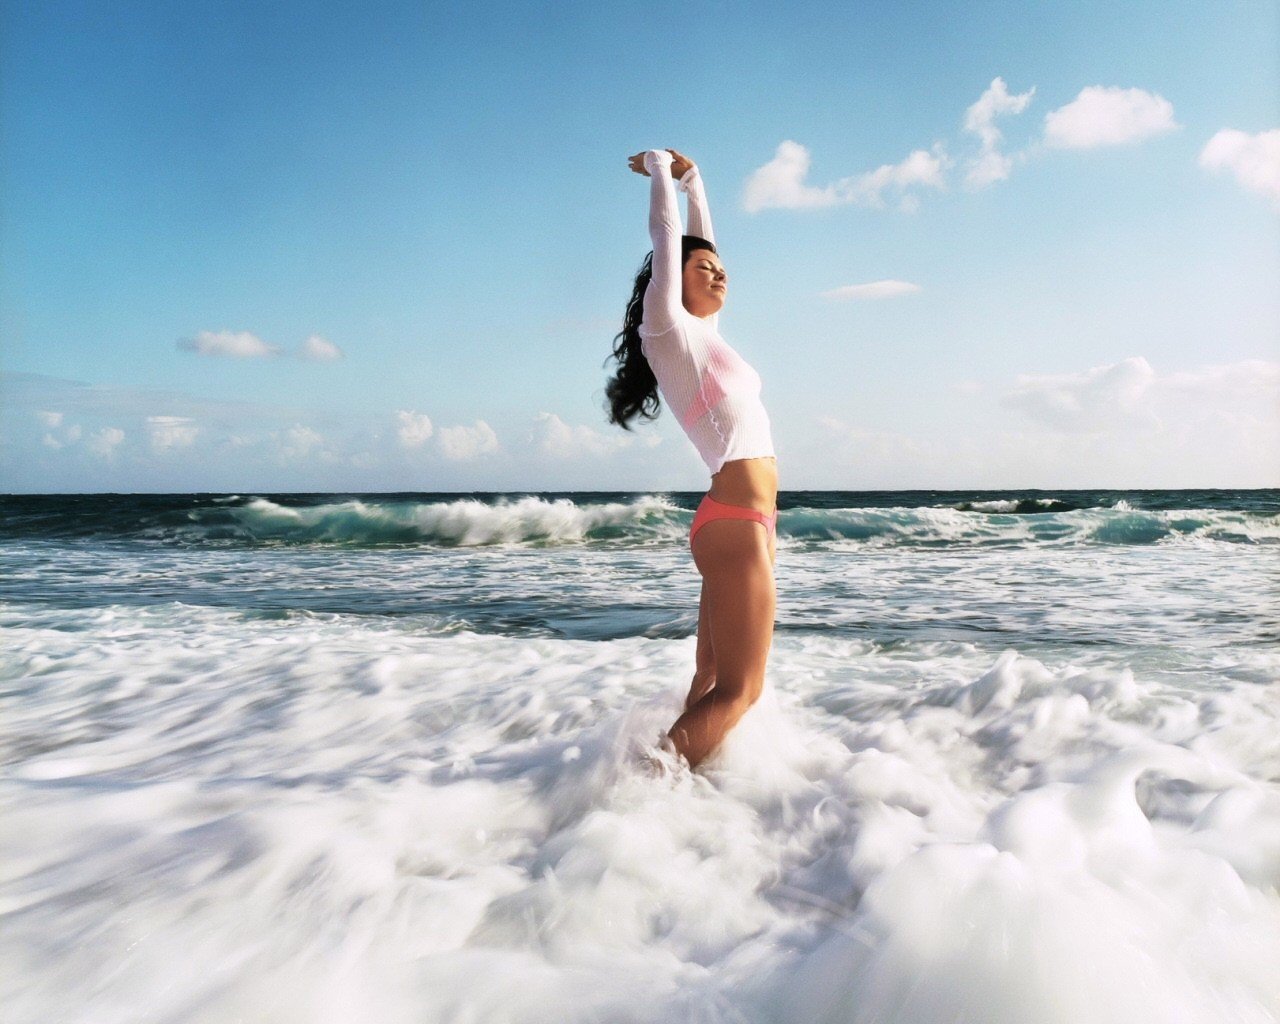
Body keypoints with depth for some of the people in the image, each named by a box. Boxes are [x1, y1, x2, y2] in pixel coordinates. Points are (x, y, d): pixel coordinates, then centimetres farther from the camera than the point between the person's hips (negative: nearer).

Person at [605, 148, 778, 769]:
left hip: (749, 523, 9)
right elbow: (667, 236, 3)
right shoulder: (667, 327, -1)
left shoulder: (701, 332, 21)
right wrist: (661, 171, 18)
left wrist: (691, 177, 33)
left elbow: (700, 242, 30)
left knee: (715, 682, 10)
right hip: (735, 522, -9)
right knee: (737, 691, -8)